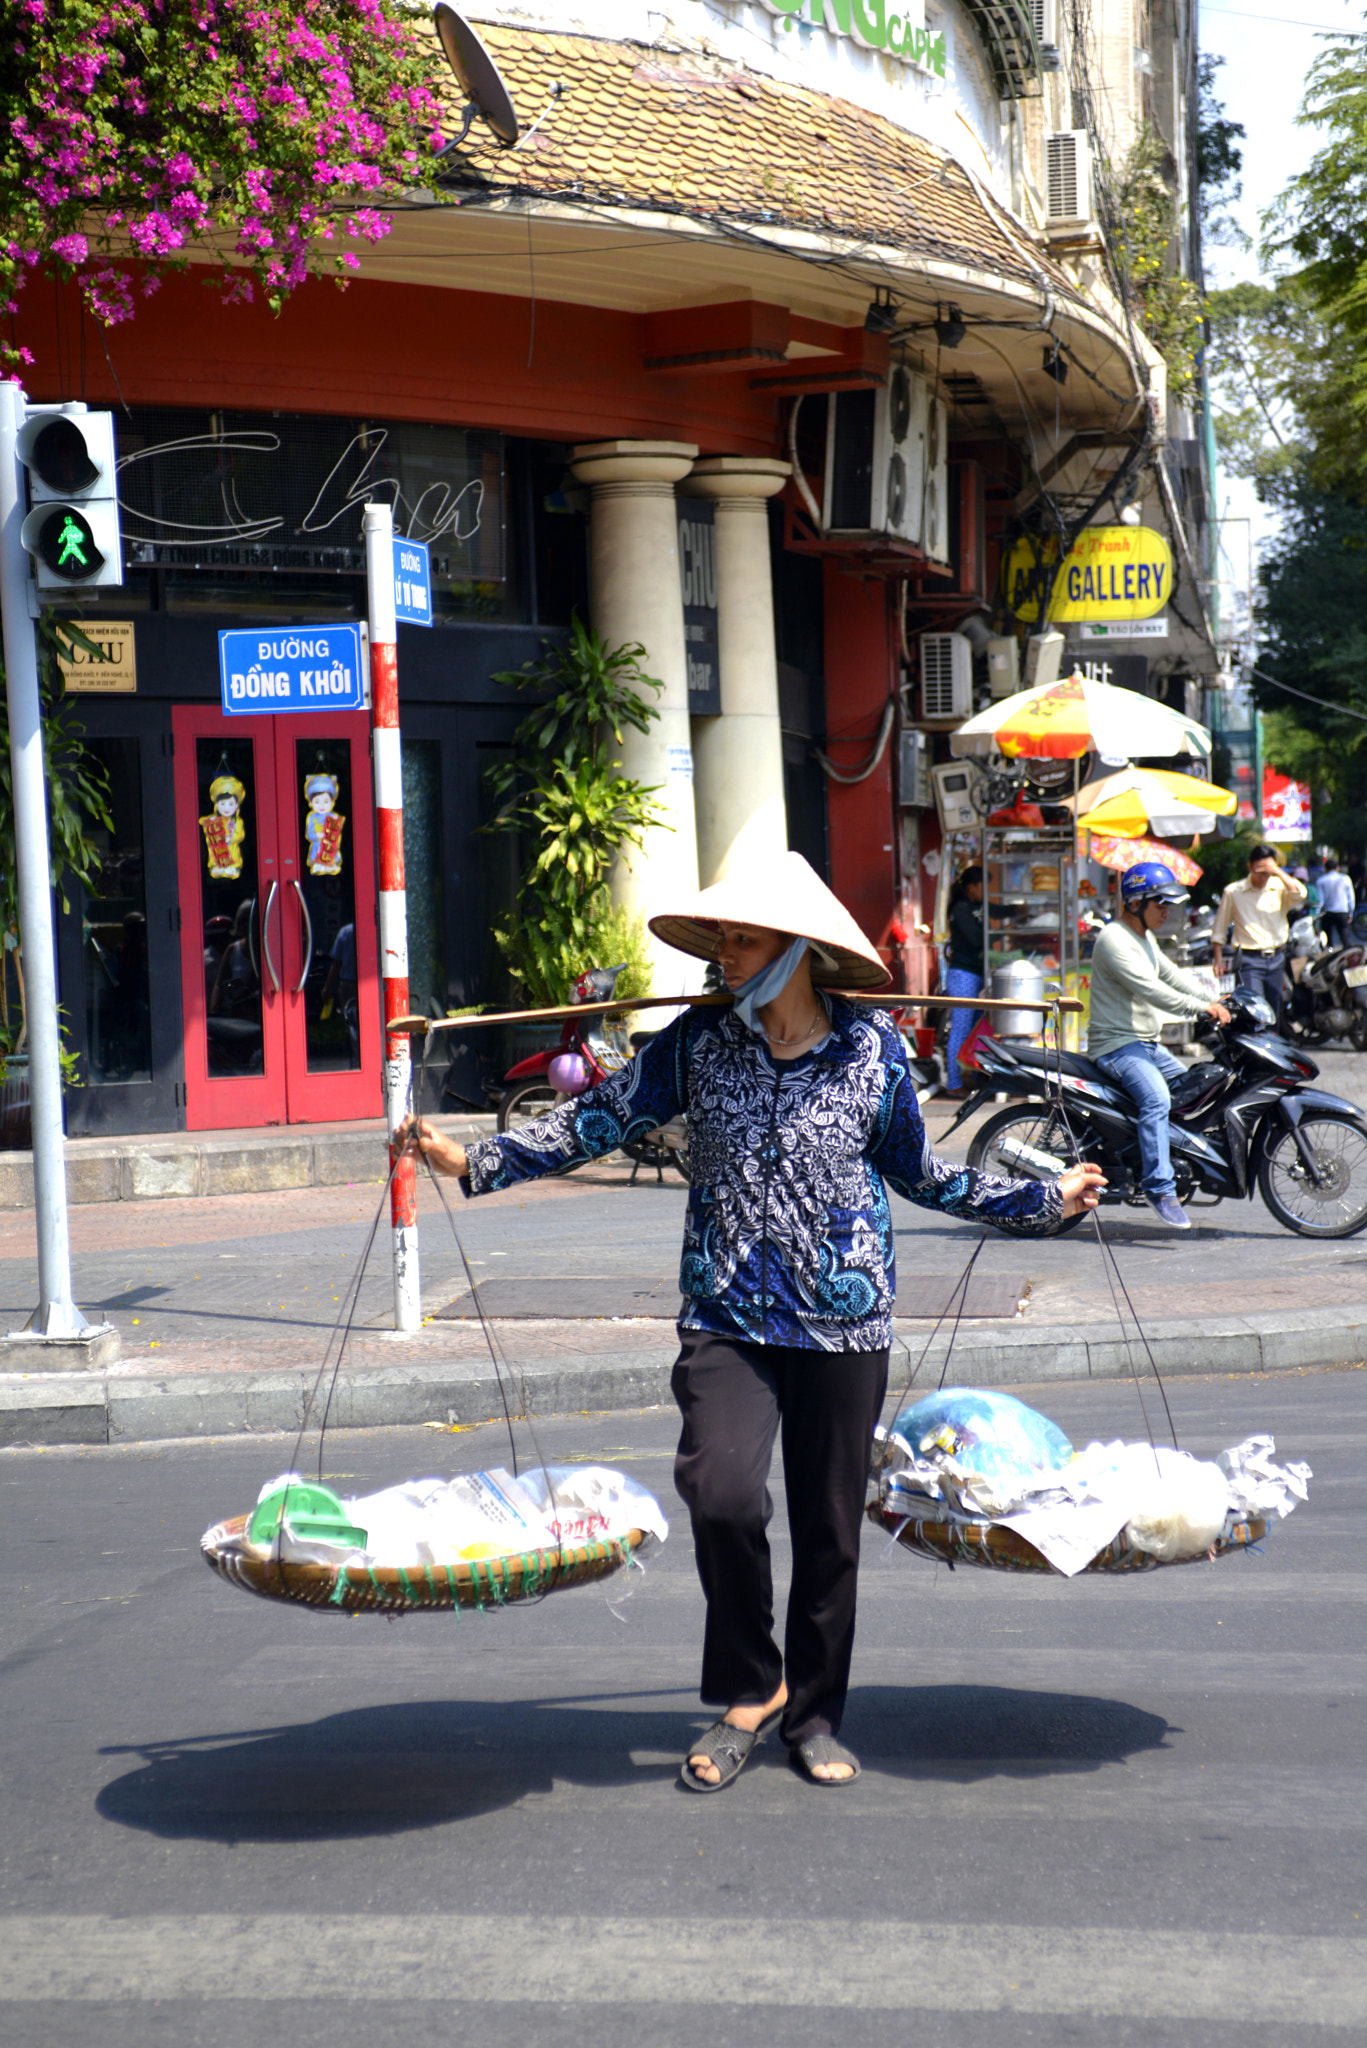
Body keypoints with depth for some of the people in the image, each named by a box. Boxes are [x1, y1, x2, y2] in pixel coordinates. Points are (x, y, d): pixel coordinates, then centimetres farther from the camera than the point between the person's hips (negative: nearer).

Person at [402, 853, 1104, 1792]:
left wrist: (1044, 1200, 11)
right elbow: (599, 1120, 5)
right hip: (728, 1318, 0)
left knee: (829, 1526, 7)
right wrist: (473, 1160, -3)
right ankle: (748, 1689, 5)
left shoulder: (872, 1046, -1)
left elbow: (916, 1170, 12)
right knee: (723, 1493, -20)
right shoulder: (699, 1040, 0)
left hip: (844, 1324, 0)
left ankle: (815, 1714, 28)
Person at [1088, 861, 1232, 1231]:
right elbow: (1148, 990, -24)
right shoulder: (1114, 940, -15)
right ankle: (1160, 1188, -33)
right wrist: (1200, 1008, -25)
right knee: (1156, 1099, -30)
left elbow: (1172, 976, 21)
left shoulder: (1145, 938, 18)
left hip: (1147, 1045, 11)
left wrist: (1216, 1003, 7)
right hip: (1117, 1044, -11)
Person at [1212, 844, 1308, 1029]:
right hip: (1249, 960, -3)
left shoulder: (1280, 888, 5)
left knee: (1275, 1013, 11)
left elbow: (1300, 895, -16)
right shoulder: (1233, 892, 1)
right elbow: (1219, 930, 7)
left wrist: (1278, 872, -17)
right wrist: (1218, 959, 2)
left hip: (1276, 958, 3)